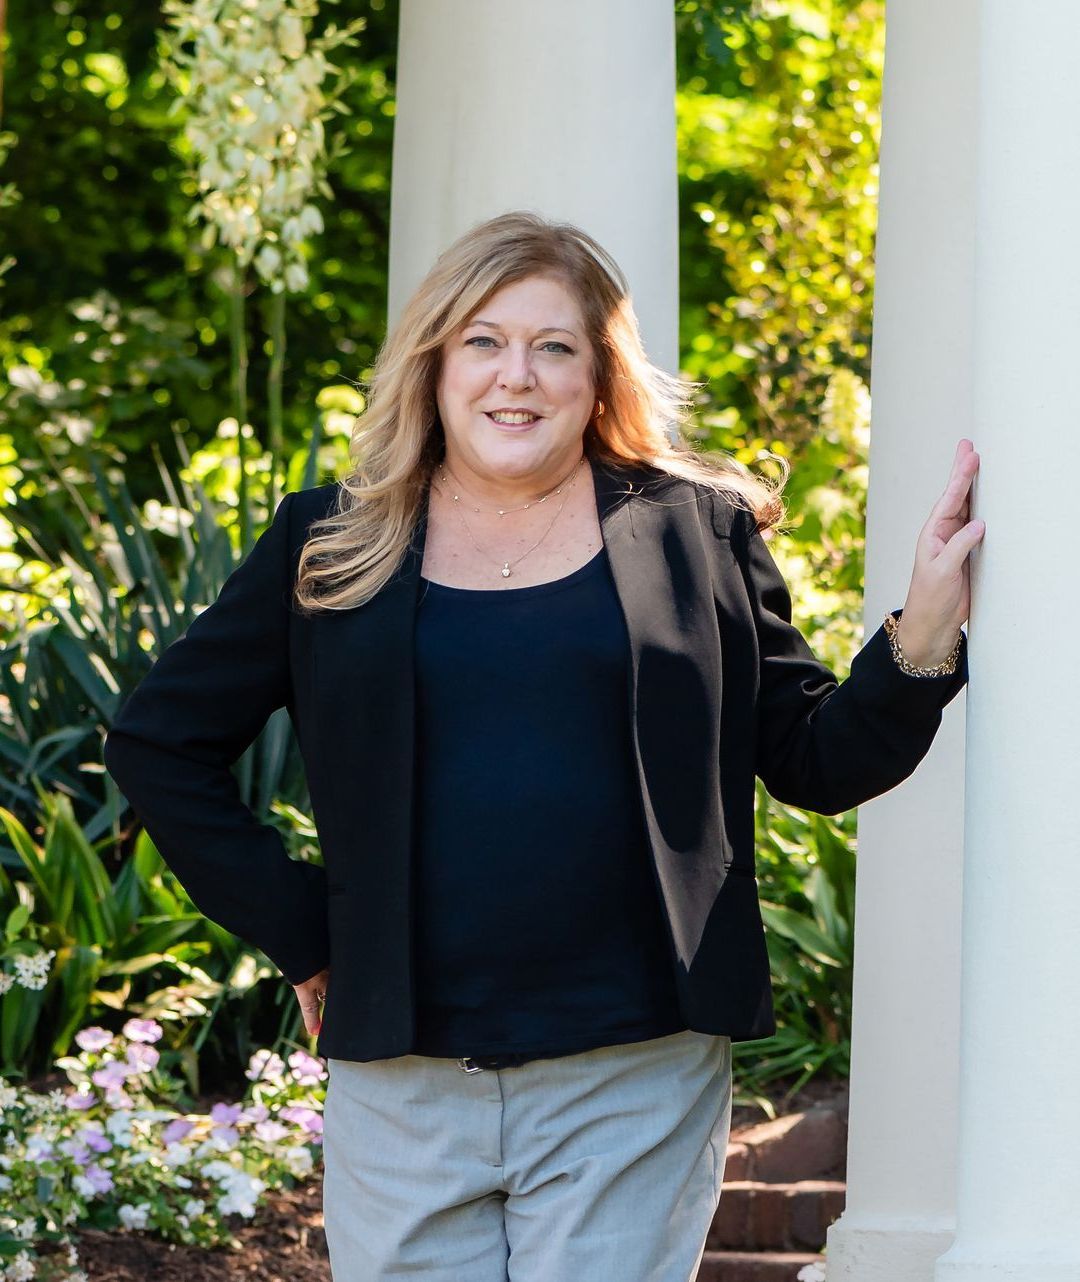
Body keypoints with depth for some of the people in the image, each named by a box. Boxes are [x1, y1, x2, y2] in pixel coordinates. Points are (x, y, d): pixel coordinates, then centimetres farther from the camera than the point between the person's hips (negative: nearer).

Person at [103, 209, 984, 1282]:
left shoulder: (696, 530, 7)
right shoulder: (329, 546, 8)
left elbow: (815, 761, 9)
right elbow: (158, 742, 14)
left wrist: (923, 640, -8)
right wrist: (296, 934, 7)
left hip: (632, 1083, -1)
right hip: (404, 1089, 1)